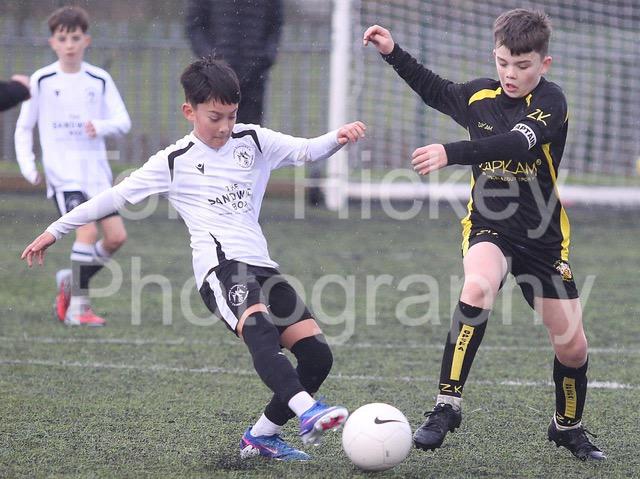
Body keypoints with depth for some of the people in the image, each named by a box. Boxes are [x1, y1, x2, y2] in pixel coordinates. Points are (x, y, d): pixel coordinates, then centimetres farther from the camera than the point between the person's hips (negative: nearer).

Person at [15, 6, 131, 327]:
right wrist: (27, 164, -3)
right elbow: (24, 126, 8)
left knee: (116, 236, -2)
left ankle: (71, 281, 21)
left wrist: (102, 126, -21)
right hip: (62, 171, -4)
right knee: (87, 229, -21)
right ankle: (78, 306, -14)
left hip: (96, 170, 4)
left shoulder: (99, 80, 5)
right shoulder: (41, 81, 0)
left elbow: (123, 121, 0)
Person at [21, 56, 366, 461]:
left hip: (262, 267, 6)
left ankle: (261, 435, 9)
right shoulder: (175, 162, 8)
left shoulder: (253, 141, 17)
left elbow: (306, 150, 6)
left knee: (317, 355, -6)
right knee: (259, 329, -36)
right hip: (220, 267, -5)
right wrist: (55, 231, 16)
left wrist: (339, 137, -17)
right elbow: (116, 197, 13)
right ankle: (309, 413, -55)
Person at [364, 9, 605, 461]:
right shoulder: (479, 95, 0)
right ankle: (447, 405, -29)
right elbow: (436, 90, 23)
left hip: (543, 237, -1)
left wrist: (450, 152, -46)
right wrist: (393, 53, 15)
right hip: (488, 226, 1)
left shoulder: (551, 102, -15)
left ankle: (569, 427, 32)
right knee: (477, 289, -33)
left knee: (573, 346, 3)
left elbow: (515, 143, -34)